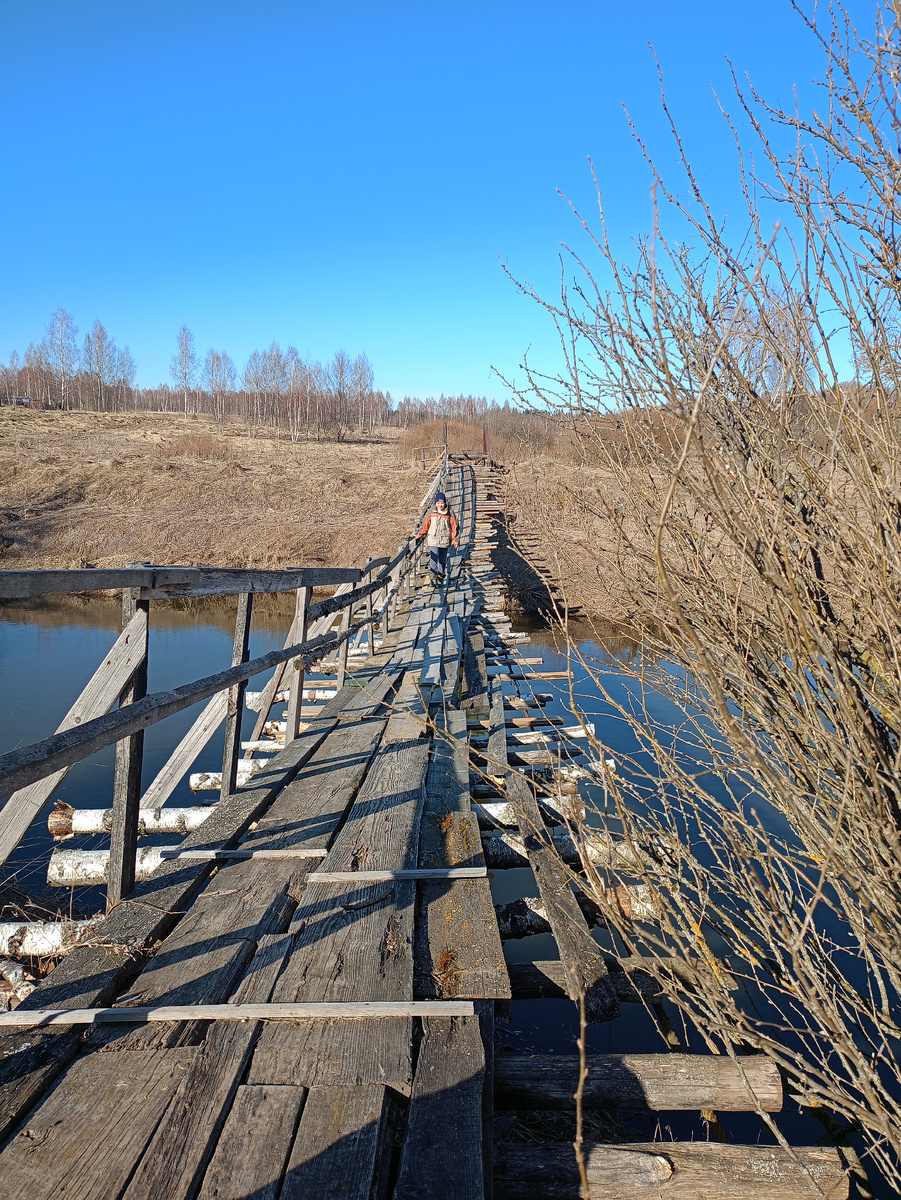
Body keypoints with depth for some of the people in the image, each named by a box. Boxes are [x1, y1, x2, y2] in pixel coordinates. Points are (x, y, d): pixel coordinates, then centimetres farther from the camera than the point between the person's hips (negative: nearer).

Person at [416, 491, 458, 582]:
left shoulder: (449, 514, -1)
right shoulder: (431, 513, 2)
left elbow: (454, 526, 4)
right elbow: (426, 525, 11)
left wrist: (454, 539, 1)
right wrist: (419, 535, 12)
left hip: (445, 540, 1)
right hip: (433, 539, -1)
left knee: (442, 559, 10)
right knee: (434, 558, -13)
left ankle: (441, 574, 25)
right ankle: (434, 576, -15)